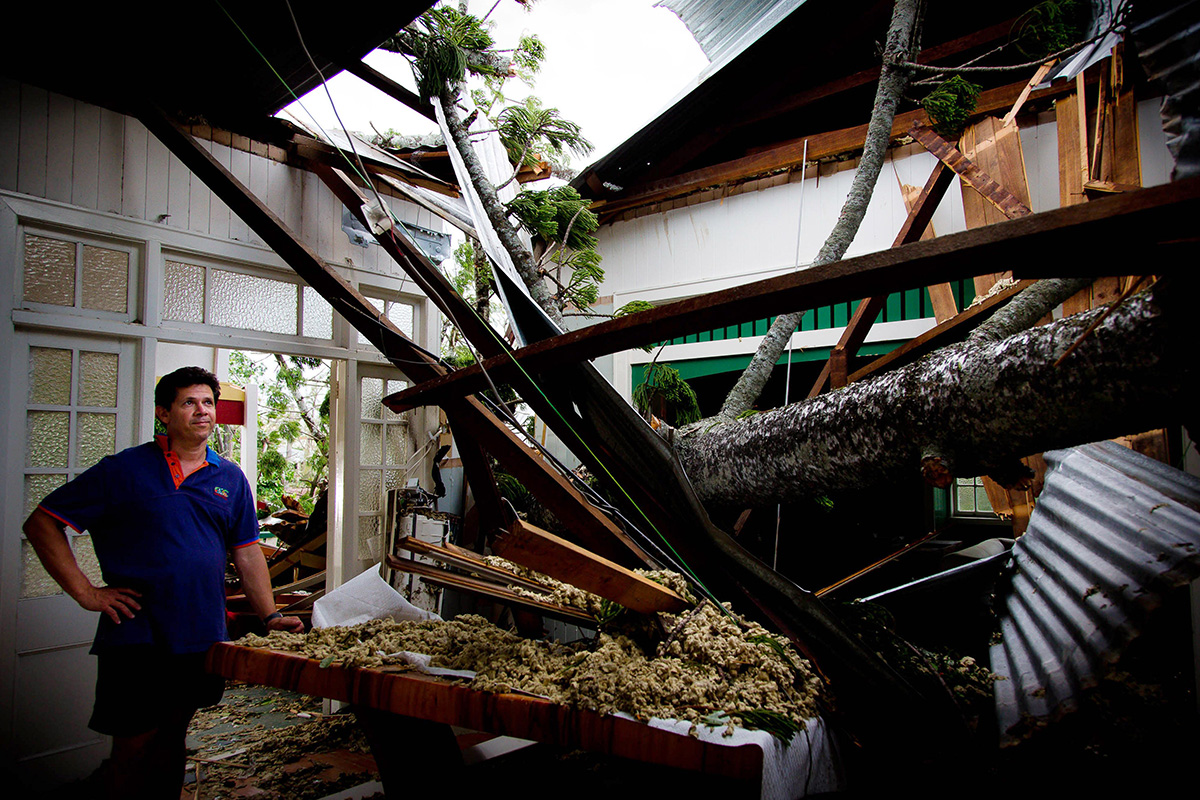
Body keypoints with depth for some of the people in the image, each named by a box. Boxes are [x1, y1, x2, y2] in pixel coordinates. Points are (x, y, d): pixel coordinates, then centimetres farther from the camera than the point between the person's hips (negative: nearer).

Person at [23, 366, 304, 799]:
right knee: (133, 747, 5)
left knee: (171, 738, 16)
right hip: (137, 635, -3)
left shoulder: (231, 478, 8)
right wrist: (86, 592, -8)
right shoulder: (124, 469, -4)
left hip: (202, 634, 4)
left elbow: (247, 552, 10)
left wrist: (270, 616, 3)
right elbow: (42, 523, -1)